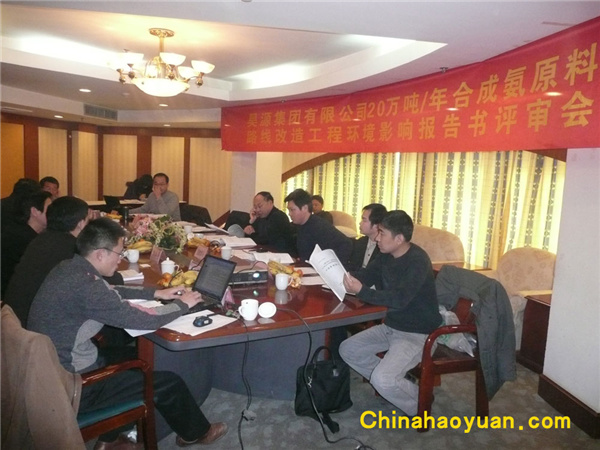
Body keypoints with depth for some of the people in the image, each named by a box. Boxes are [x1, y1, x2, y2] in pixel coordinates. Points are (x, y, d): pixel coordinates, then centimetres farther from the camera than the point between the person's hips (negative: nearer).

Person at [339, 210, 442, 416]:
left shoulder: (418, 261, -24)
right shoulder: (387, 256, 2)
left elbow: (399, 299, -34)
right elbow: (366, 275, 9)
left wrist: (361, 291, -36)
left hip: (417, 333, -9)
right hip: (390, 326, 9)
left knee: (382, 379, -24)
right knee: (347, 349, 6)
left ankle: (420, 406, 6)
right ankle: (392, 384, 18)